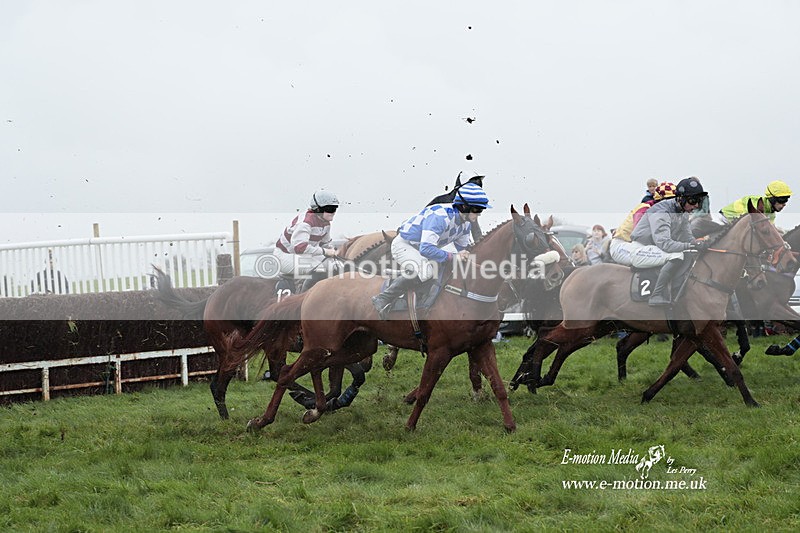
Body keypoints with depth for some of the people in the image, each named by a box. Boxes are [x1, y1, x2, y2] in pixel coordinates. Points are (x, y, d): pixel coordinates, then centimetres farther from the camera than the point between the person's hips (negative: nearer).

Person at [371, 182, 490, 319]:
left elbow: (463, 248, 12)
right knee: (425, 270, -34)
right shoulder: (439, 216, -32)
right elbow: (426, 249, -39)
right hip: (403, 245, -10)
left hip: (423, 247, 10)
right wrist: (453, 256, -36)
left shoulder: (465, 222, -3)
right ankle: (382, 300, -25)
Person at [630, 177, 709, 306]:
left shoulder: (683, 213, 5)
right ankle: (658, 296, -33)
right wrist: (691, 246, -41)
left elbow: (687, 239, 7)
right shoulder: (661, 212, -24)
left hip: (657, 249, 10)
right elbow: (664, 243, -34)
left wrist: (701, 243, -16)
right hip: (640, 250, -10)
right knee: (676, 256, -32)